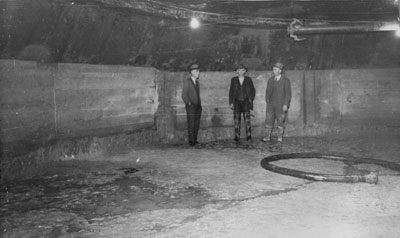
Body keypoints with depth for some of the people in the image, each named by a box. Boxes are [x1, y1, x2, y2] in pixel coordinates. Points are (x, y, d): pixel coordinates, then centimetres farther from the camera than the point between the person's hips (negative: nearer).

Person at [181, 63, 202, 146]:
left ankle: (195, 140, 9)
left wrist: (199, 104, 13)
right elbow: (184, 95, -7)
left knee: (197, 124, 4)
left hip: (198, 106, 7)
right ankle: (191, 141, -4)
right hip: (191, 107, -7)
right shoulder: (186, 81, -5)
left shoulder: (197, 82, 18)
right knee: (191, 124, -7)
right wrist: (189, 104, -13)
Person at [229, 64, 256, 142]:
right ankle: (237, 136, 2)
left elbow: (253, 90, 10)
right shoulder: (233, 80, 8)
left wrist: (251, 99, -3)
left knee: (247, 119, -9)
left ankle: (248, 136, -5)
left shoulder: (248, 79, 6)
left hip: (246, 102, -1)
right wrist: (231, 102, 1)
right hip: (237, 102, 1)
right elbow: (231, 92, 8)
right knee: (236, 120, -2)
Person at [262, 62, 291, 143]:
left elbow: (288, 93, -8)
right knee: (269, 120, 0)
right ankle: (268, 137, 5)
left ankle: (280, 138, 10)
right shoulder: (270, 80, 9)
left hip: (281, 105, -4)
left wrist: (285, 105, -16)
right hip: (271, 105, 4)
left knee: (280, 121, 1)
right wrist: (267, 102, 6)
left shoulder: (286, 80, -5)